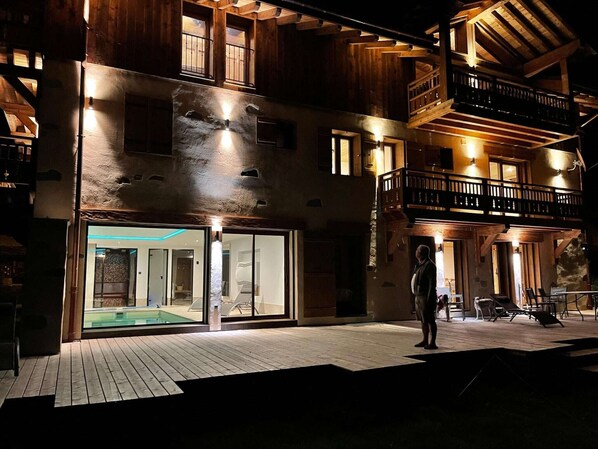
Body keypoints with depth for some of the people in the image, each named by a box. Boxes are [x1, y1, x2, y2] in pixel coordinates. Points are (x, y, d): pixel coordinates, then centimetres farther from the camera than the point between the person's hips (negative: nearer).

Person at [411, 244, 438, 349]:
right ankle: (425, 341, 22)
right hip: (419, 296, 10)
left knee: (430, 320, -5)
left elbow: (432, 283, -18)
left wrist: (429, 298, -21)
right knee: (423, 320, 14)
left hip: (426, 297, -10)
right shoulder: (420, 265, 17)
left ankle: (432, 343, -2)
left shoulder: (429, 265, -13)